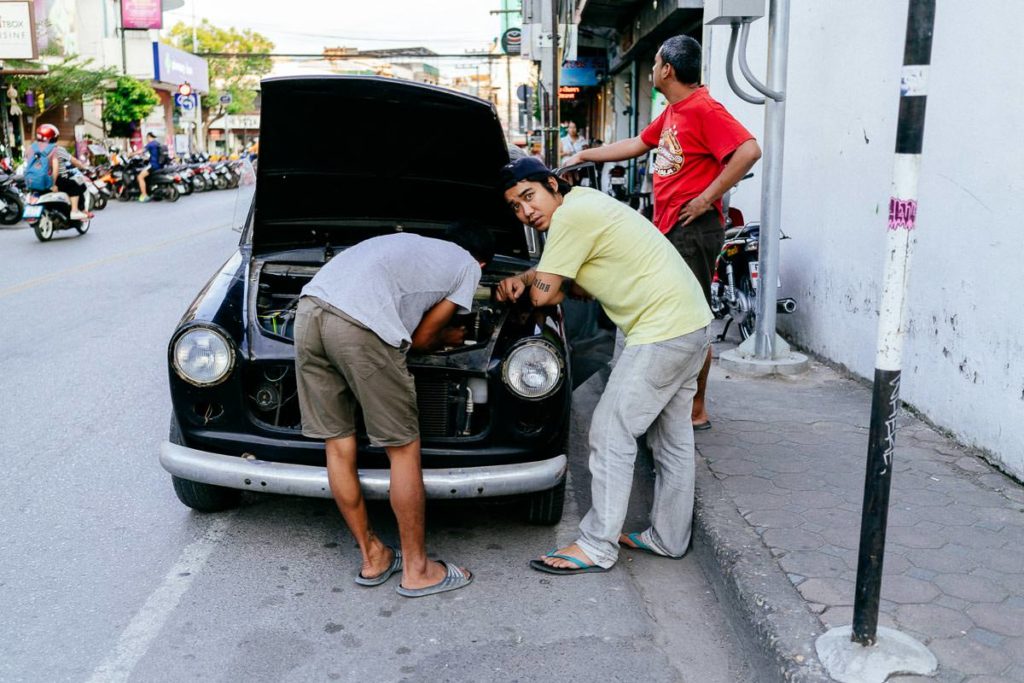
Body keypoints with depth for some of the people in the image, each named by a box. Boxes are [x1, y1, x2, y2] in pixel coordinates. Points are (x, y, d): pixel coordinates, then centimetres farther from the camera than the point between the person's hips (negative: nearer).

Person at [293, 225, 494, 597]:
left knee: (338, 444, 14)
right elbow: (421, 338, 17)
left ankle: (374, 558, 30)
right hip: (359, 327, -7)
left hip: (309, 308, 8)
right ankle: (416, 570, 19)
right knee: (404, 448, 8)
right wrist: (449, 338, 37)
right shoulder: (468, 267, 19)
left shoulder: (410, 243, 36)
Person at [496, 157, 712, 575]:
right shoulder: (587, 204, 15)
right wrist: (524, 281, 3)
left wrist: (532, 280, 10)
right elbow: (580, 285, 18)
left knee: (611, 435, -3)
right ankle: (669, 538, 31)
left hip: (662, 330, -11)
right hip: (692, 321, 11)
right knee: (673, 438, 17)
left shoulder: (571, 215, -16)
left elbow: (544, 295, -14)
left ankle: (597, 548, 6)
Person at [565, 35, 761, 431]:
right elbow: (636, 145, 29)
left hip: (693, 230, -10)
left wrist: (707, 198, -21)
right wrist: (584, 156, 32)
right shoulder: (672, 112, 17)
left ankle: (696, 410, 4)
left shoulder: (703, 109, -14)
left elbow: (749, 150, -25)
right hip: (668, 228, 10)